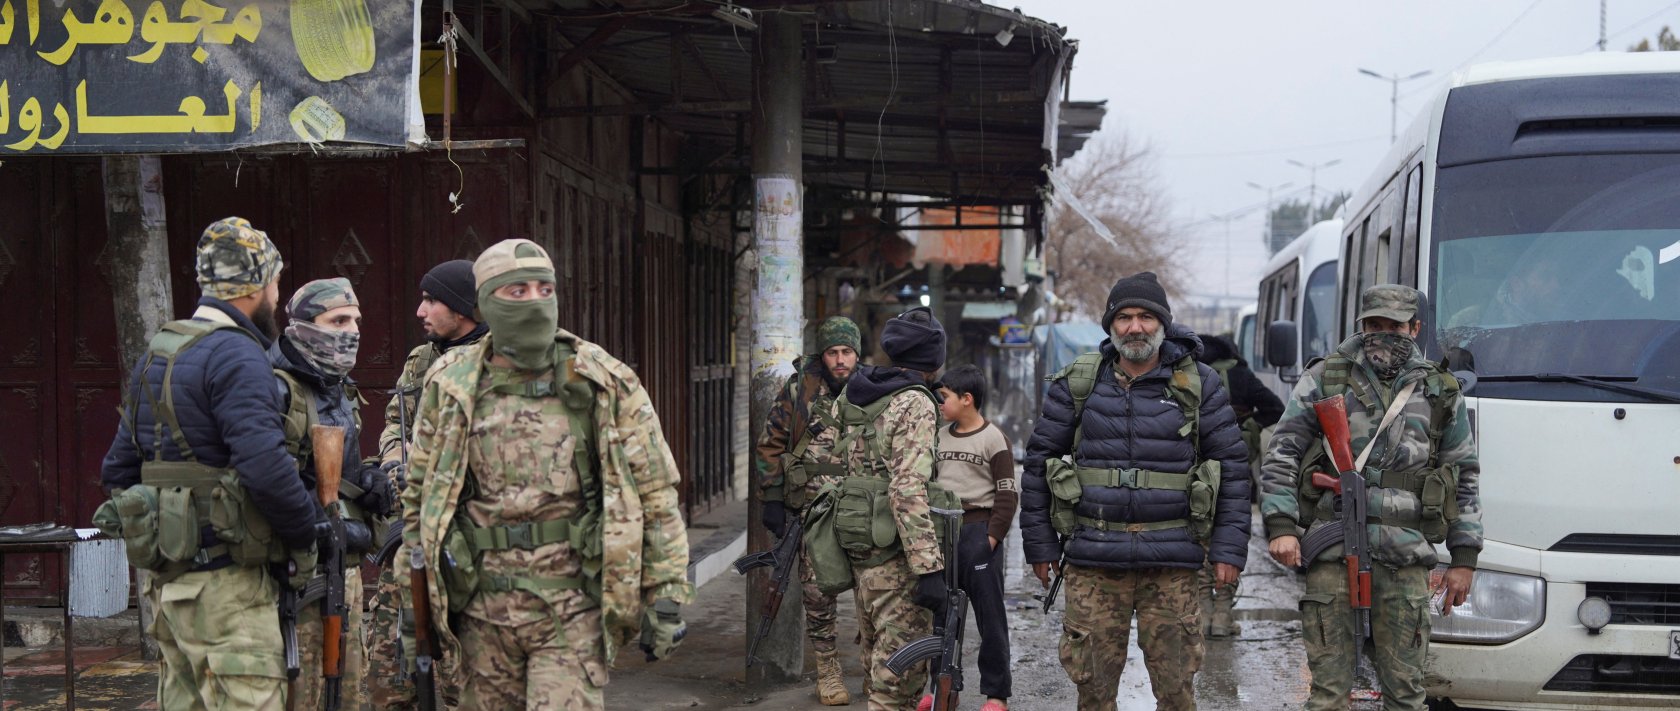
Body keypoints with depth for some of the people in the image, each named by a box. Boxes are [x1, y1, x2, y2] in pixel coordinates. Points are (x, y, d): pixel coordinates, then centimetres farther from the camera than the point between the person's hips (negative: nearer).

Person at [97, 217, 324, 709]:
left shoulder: (156, 353, 16)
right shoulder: (236, 355, -14)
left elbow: (119, 469, 19)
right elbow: (265, 466, -25)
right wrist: (310, 529, -11)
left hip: (163, 577, 9)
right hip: (224, 581, -9)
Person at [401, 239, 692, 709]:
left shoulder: (606, 385, -4)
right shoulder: (450, 387, 3)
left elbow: (656, 493, -1)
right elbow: (419, 491, 13)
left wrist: (666, 597, -4)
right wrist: (416, 593, 13)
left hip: (574, 611, -3)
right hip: (483, 610, 3)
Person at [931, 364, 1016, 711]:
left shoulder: (993, 438, -5)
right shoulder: (940, 437, 13)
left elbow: (1008, 494, -7)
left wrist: (992, 537, -13)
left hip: (978, 530, -6)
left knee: (990, 616, -1)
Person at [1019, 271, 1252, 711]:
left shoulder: (1197, 385, 4)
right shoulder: (1077, 384, 5)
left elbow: (1232, 465, 4)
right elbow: (1039, 460, 9)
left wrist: (1229, 549, -2)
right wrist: (1040, 544, 6)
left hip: (1171, 562, -1)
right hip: (1092, 561, 1)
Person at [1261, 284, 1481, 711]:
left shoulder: (1441, 393, 12)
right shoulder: (1324, 380, 7)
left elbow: (1465, 476, 16)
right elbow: (1281, 456, 5)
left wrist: (1464, 557, 11)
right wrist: (1281, 526, -7)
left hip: (1405, 557, 1)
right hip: (1333, 548, -1)